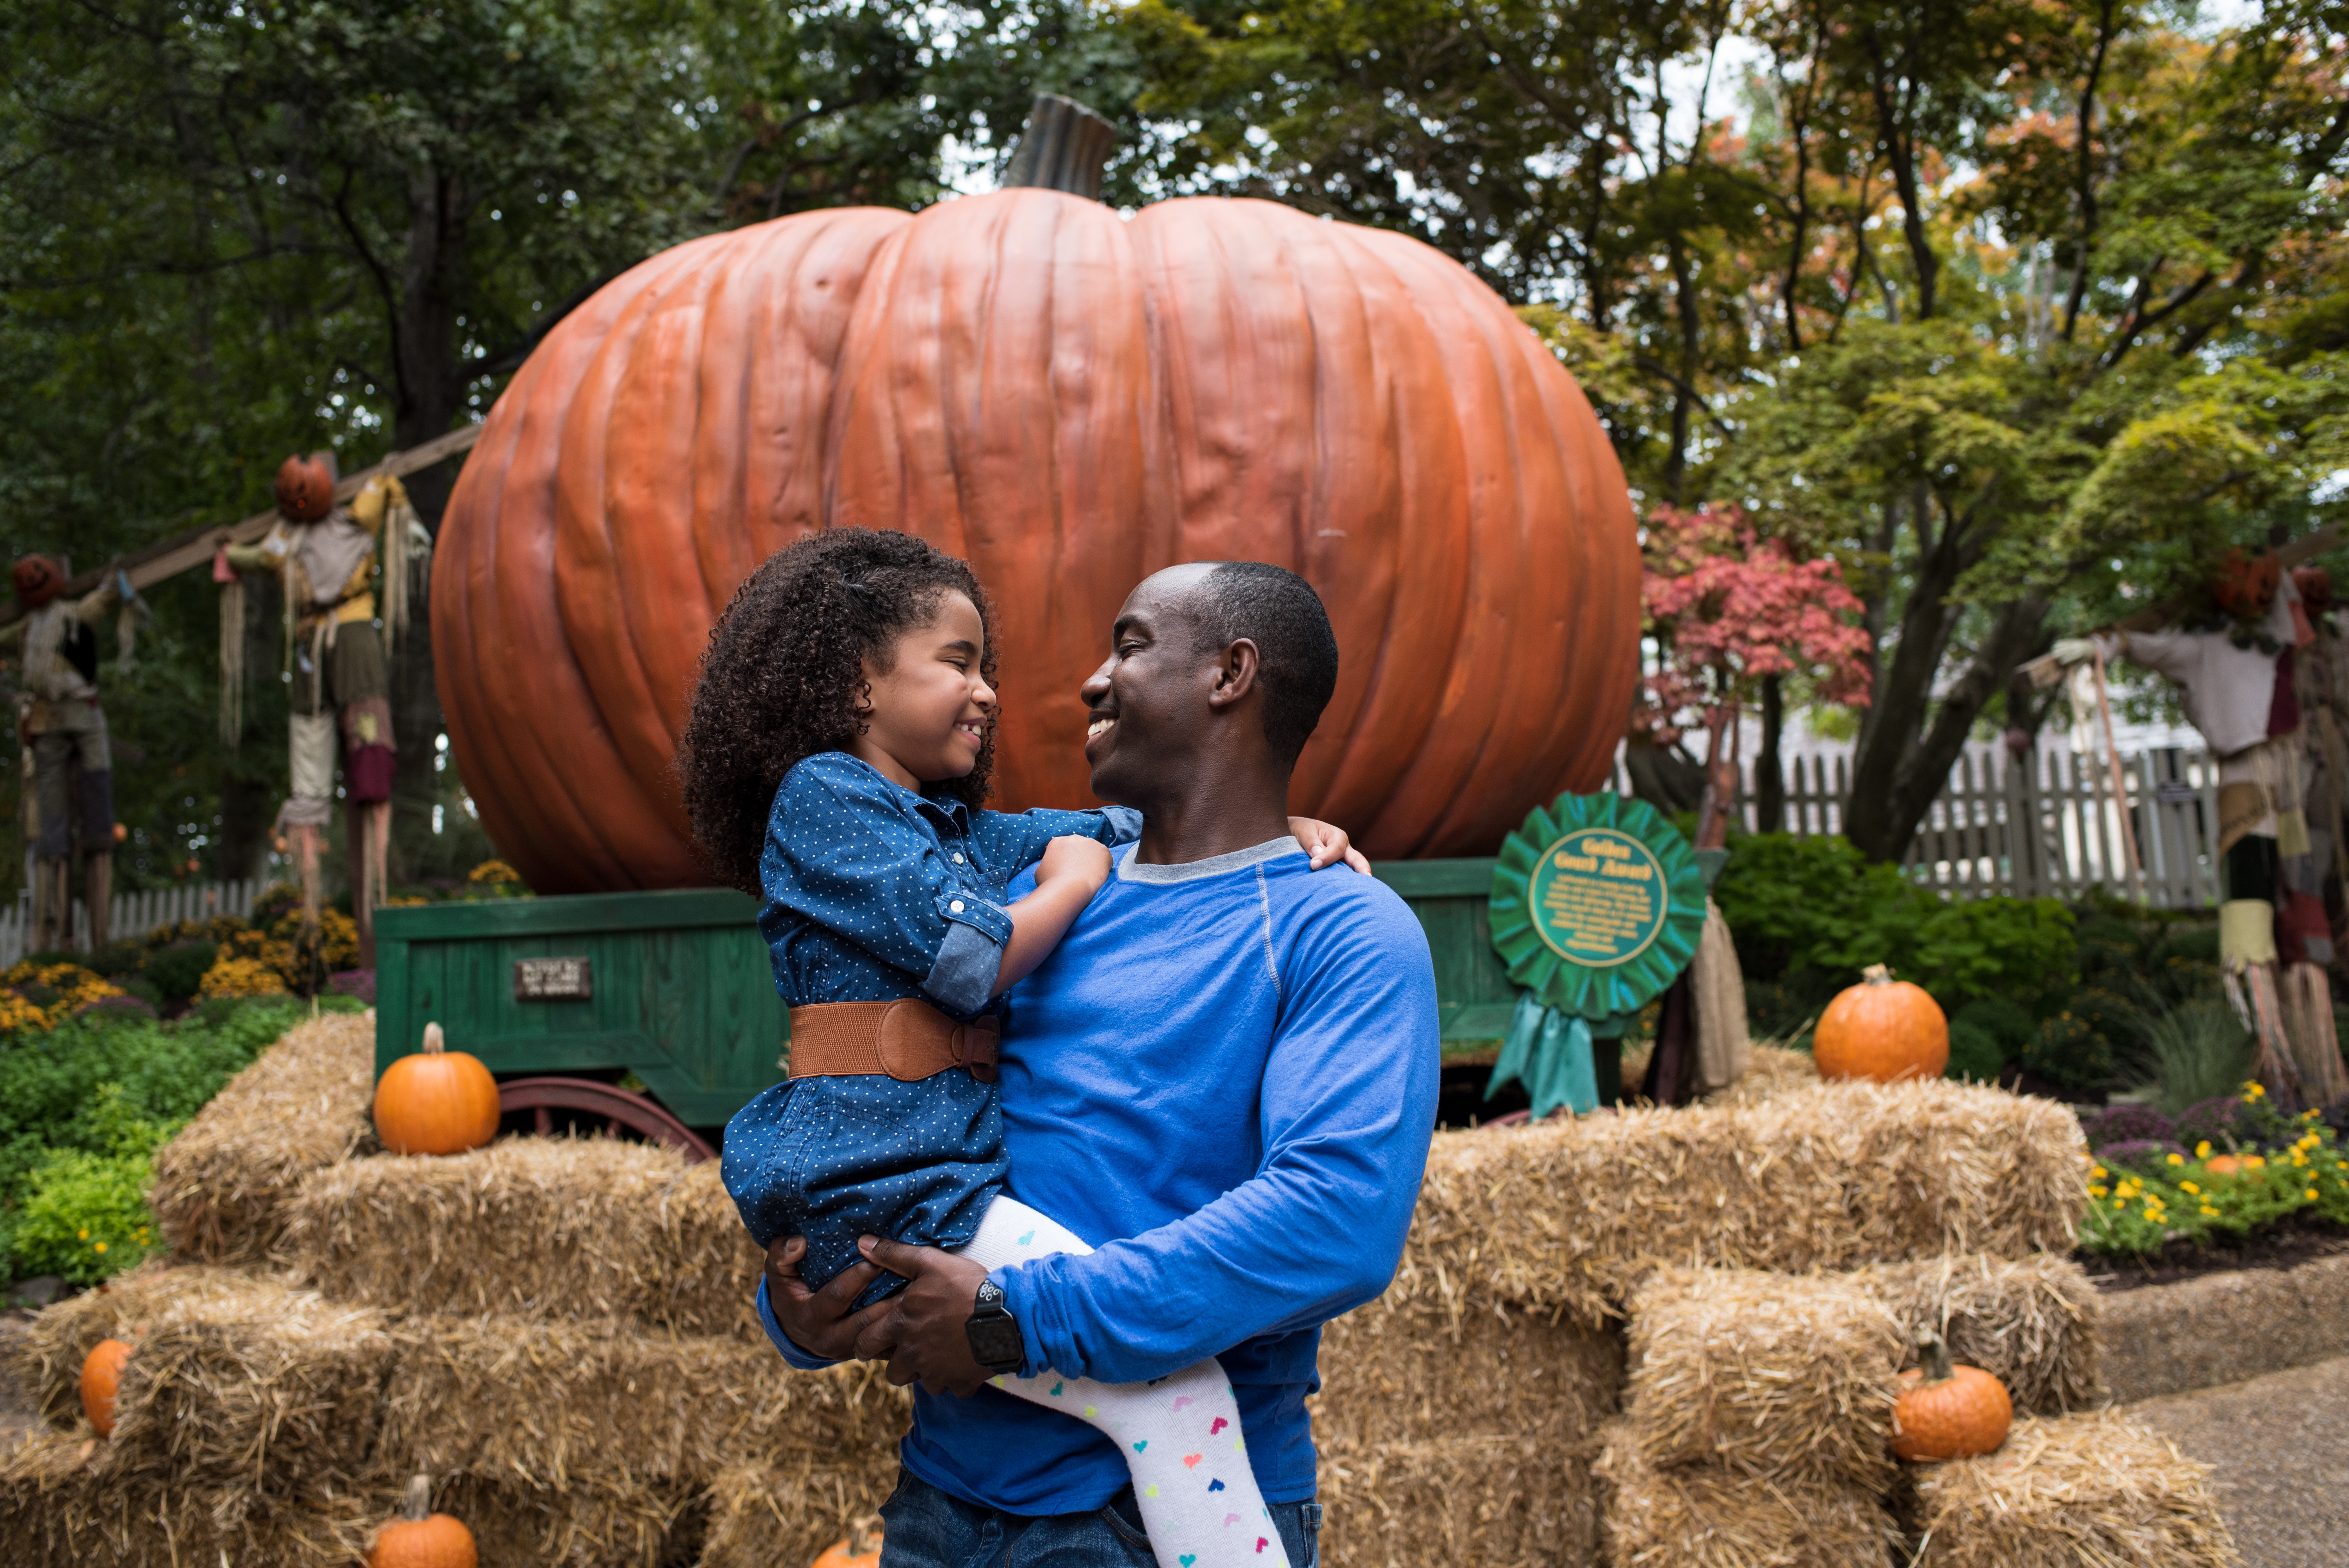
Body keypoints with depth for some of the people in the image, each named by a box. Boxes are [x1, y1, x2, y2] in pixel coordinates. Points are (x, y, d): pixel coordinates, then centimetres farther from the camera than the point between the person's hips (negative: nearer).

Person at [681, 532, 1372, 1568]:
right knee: (1176, 1386, -19)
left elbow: (1133, 831, 23)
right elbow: (973, 959, -14)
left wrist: (1284, 828, 9)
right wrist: (1077, 880, 4)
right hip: (883, 1183, -10)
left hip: (950, 1164, 10)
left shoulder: (956, 830, 21)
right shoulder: (821, 795, -4)